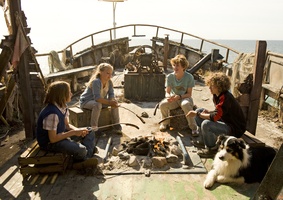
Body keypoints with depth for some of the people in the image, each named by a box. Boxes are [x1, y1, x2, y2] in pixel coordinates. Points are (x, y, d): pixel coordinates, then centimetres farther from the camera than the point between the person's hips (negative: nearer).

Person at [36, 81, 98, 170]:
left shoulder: (63, 106, -3)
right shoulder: (52, 114, -32)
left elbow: (66, 125, 7)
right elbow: (53, 139, -28)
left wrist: (78, 130, -13)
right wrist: (73, 132, -24)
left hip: (60, 134, 10)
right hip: (50, 143, -10)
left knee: (89, 133, 7)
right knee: (81, 150, -28)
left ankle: (87, 158, 0)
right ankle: (80, 161, 8)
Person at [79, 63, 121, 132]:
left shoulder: (109, 82, -7)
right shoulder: (96, 82, -29)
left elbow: (111, 94, -8)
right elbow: (97, 98, -37)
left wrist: (112, 101, -31)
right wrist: (109, 102, -40)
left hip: (99, 101, 7)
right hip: (86, 102, -7)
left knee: (115, 102, -10)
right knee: (97, 105, -39)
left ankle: (116, 124, 3)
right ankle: (94, 127, -27)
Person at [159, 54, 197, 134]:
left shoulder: (189, 77, -13)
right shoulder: (170, 77, -5)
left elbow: (189, 94, -10)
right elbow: (167, 92, -4)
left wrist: (179, 96, -28)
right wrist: (168, 96, -29)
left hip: (185, 98, -3)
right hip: (174, 99, 3)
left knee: (185, 105, -40)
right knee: (162, 104, -27)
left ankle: (193, 127, -21)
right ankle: (165, 123, 2)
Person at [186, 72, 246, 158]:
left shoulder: (226, 97, -26)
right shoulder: (216, 96, 2)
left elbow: (215, 117, -33)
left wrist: (197, 114, -27)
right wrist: (208, 112, -8)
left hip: (235, 129, -10)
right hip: (225, 121, 10)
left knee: (206, 124, -33)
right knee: (199, 110, 5)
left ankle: (212, 149, -8)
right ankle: (206, 141, 12)